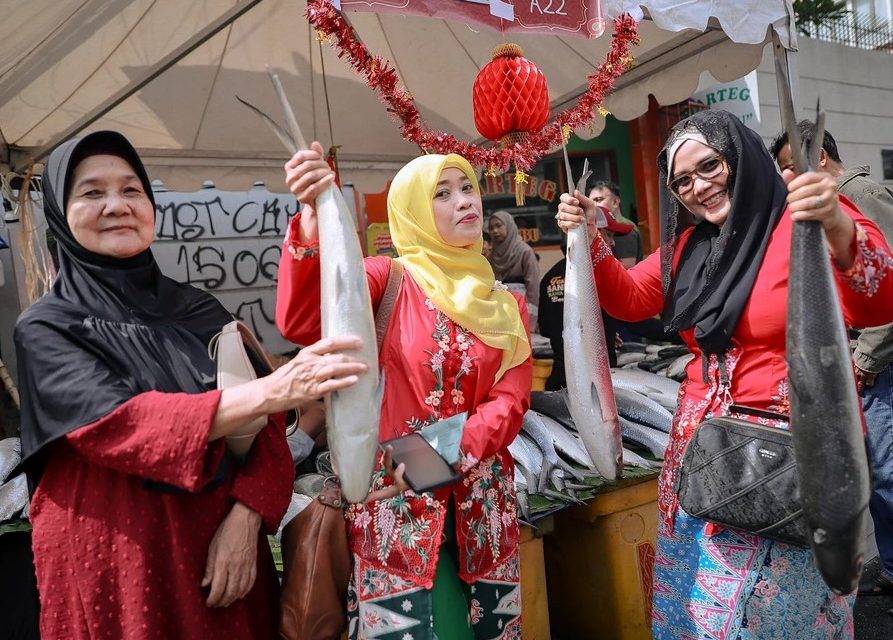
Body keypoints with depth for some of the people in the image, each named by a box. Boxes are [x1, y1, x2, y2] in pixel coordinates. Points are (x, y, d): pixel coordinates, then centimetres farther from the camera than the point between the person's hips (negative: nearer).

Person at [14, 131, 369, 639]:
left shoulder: (200, 310, 5)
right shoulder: (46, 329, -5)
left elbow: (265, 423, 0)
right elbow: (119, 422, -22)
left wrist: (244, 519, -16)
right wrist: (268, 390, -33)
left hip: (223, 543, 3)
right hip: (109, 561, -3)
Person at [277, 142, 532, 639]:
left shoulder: (507, 305, 8)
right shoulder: (390, 279, -5)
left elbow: (512, 400, -2)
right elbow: (301, 323, -22)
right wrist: (314, 218, -37)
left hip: (481, 504, 4)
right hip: (400, 500, -4)